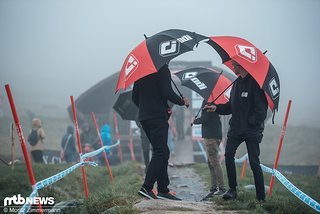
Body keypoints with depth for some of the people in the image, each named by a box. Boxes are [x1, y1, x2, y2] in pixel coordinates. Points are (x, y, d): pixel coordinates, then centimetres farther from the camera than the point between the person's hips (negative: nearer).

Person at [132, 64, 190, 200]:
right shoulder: (162, 69, -8)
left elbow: (134, 97, 17)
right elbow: (167, 93, -16)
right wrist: (182, 102, -1)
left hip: (144, 117, 8)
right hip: (158, 117, -8)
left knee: (162, 153, 13)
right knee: (160, 152, -8)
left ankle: (163, 190, 10)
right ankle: (146, 187, -17)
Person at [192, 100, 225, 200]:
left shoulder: (207, 101, -14)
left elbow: (205, 118, -17)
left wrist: (195, 121, 0)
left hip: (211, 136, -10)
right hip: (211, 135, 10)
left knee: (214, 162, -10)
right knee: (211, 163, 12)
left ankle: (221, 188, -10)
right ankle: (214, 189, 15)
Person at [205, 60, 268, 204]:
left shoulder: (255, 82, -11)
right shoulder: (237, 83, 14)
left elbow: (261, 107, -14)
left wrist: (251, 122, -16)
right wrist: (217, 108, 7)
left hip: (252, 131, -7)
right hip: (236, 128, 7)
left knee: (254, 162, -4)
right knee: (228, 155, -4)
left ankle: (261, 198, 4)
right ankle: (232, 189, 9)